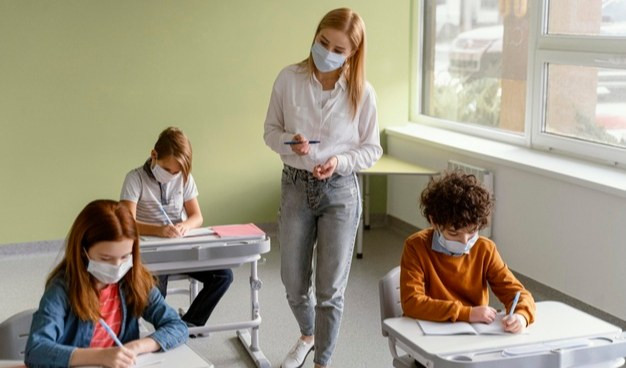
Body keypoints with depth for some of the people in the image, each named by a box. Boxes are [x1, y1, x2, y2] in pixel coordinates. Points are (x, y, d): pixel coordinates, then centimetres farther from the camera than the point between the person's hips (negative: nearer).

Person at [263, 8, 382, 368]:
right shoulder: (289, 79, -7)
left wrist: (340, 161, -19)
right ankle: (308, 335, 46)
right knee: (293, 283, 15)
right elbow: (271, 131, 2)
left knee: (331, 289, 4)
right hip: (296, 187, 2)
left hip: (340, 191, -2)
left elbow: (372, 149, -1)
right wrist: (290, 143, -19)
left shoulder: (363, 92, -9)